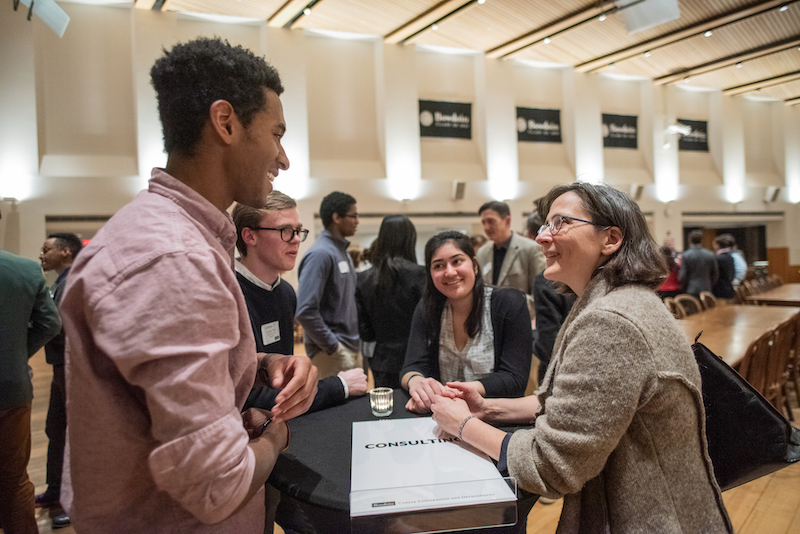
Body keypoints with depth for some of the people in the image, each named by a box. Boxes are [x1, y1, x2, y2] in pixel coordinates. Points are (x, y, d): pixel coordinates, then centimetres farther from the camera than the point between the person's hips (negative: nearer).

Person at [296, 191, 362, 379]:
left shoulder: (343, 251, 13)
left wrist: (355, 346, 12)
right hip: (333, 355, -9)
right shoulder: (320, 254, -15)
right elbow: (306, 311, -23)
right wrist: (334, 348, -18)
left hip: (352, 349, 9)